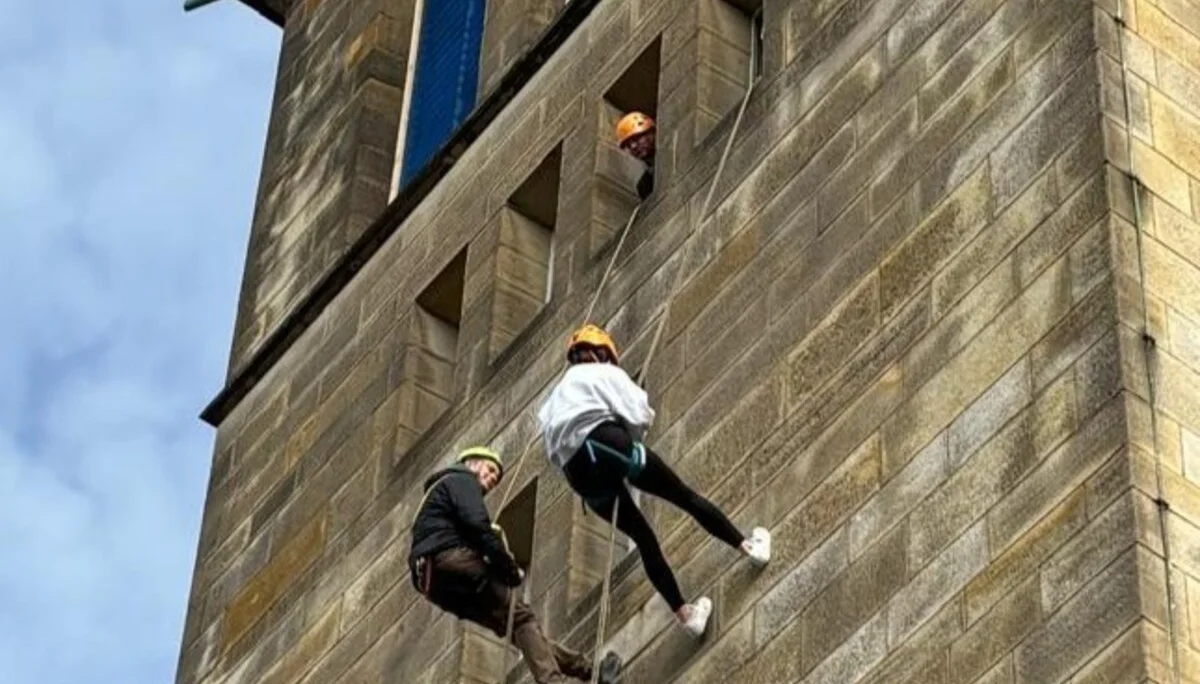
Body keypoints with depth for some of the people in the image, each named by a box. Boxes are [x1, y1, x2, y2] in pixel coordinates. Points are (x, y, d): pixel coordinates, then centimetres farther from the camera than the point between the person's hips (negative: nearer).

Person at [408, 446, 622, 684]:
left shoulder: (441, 489, 37)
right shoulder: (461, 479, 10)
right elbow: (476, 524, -9)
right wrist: (510, 567, -4)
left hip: (432, 579, 9)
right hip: (451, 560, -9)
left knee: (511, 622, 5)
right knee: (521, 617, -13)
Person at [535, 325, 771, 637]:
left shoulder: (554, 400, 33)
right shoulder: (603, 373, 13)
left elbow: (554, 454, 21)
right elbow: (638, 414, -1)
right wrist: (635, 435, 21)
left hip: (578, 473, 6)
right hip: (605, 443, -6)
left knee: (643, 537, 12)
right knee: (684, 495, 7)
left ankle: (684, 612, 8)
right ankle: (747, 545, 6)